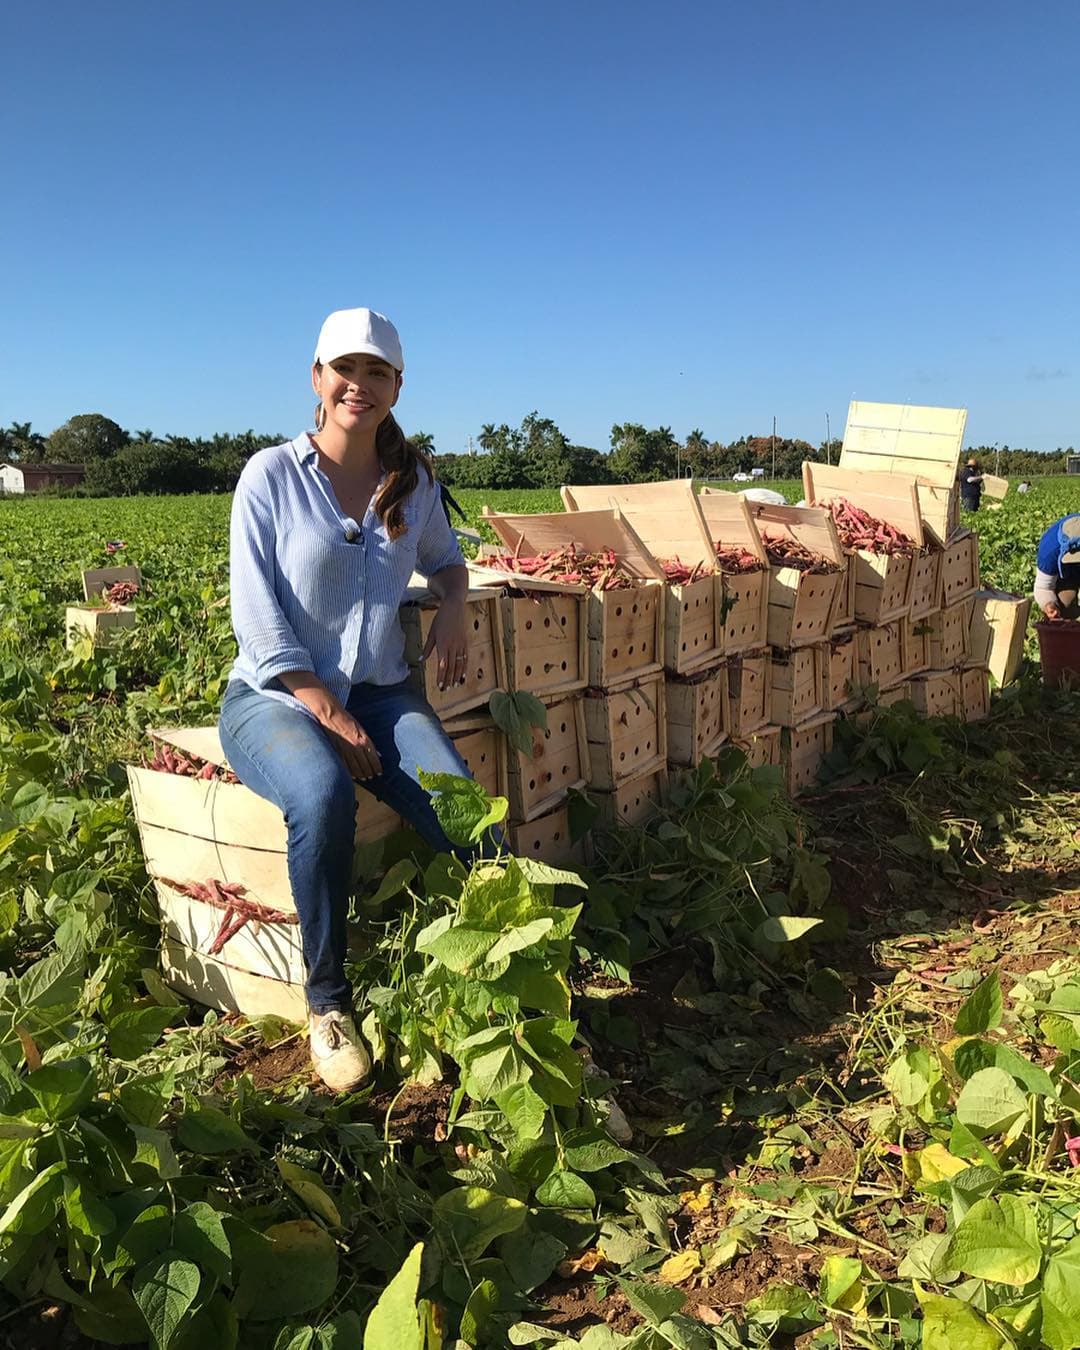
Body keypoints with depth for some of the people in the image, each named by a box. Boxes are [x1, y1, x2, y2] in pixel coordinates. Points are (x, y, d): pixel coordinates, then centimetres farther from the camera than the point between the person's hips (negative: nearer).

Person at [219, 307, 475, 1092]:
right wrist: (331, 717, -16)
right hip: (275, 695, -3)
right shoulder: (272, 475, -4)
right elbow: (258, 617, -9)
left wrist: (455, 603, 3)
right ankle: (327, 1003, -17)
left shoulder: (413, 480, 8)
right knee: (323, 794, -36)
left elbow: (443, 555, 28)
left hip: (380, 690, 3)